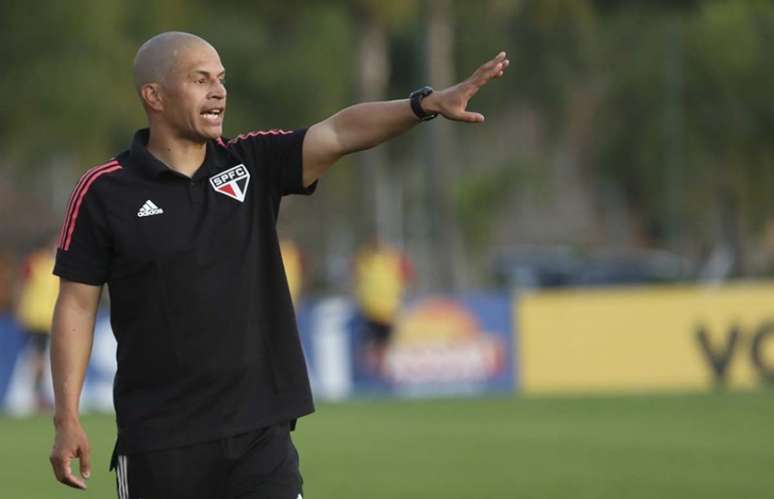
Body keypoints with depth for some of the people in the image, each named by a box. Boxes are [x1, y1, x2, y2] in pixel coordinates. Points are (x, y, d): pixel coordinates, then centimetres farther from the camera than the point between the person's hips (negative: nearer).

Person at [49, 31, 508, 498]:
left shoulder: (253, 164, 5)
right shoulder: (104, 191, -3)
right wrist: (67, 417, -7)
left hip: (260, 428, 2)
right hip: (158, 439, -2)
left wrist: (427, 103, -24)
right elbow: (77, 305, -2)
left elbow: (339, 133, -9)